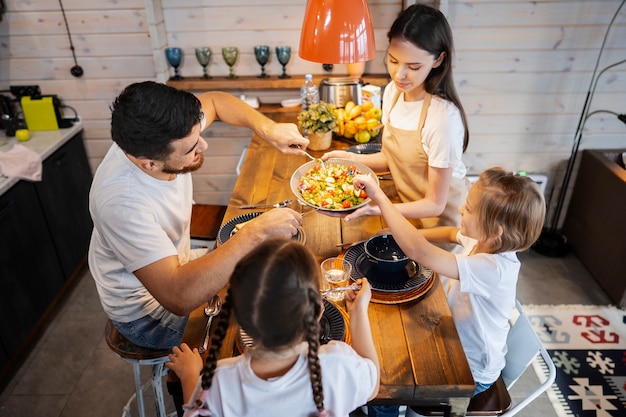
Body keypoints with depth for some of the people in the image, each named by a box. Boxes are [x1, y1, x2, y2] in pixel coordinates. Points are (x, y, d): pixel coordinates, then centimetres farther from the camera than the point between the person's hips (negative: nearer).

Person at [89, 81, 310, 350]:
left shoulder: (154, 139, -19)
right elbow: (180, 298, -45)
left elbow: (215, 101, 0)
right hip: (148, 314, -7)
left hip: (174, 266, 7)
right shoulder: (123, 202, -39)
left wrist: (268, 129, -16)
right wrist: (256, 232, -41)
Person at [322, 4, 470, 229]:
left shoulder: (443, 117, -30)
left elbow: (435, 204, -23)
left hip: (444, 218, -6)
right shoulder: (393, 91, -8)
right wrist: (351, 158, -11)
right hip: (411, 211, 6)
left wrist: (377, 208, -36)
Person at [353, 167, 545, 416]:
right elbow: (451, 232, 10)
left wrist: (379, 197, -42)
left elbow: (418, 251, -48)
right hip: (458, 343, 8)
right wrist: (408, 234, -5)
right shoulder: (484, 241, -14)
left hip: (471, 372, -8)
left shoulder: (492, 269, -39)